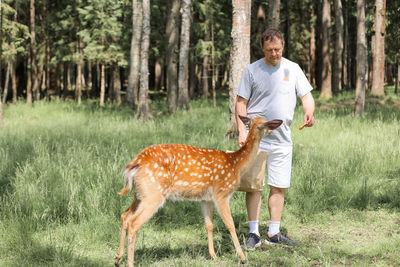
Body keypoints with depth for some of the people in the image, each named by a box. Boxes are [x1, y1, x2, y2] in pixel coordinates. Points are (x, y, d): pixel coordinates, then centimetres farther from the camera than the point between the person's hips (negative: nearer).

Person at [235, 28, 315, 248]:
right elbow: (241, 102, 1)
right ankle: (253, 233, 2)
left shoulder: (292, 69, 7)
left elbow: (307, 96, 8)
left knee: (279, 187, 6)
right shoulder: (252, 70, 0)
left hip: (282, 139, 3)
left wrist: (309, 112, -15)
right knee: (254, 185, -5)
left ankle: (273, 234, 14)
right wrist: (242, 131, -11)